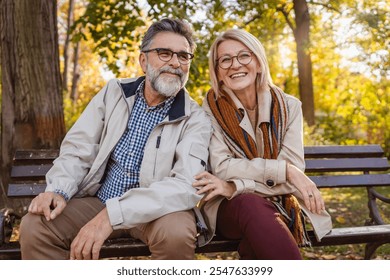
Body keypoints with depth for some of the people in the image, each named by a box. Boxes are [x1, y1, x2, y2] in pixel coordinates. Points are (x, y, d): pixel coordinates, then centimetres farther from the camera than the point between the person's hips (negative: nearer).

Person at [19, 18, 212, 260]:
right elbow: (78, 147, 3)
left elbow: (188, 185, -24)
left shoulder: (196, 119, -10)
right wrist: (59, 190, -19)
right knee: (34, 226, -18)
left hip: (155, 209, -2)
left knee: (176, 233, -34)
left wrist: (113, 214, -34)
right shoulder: (114, 92, 3)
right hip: (98, 200, 3)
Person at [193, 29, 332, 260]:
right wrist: (284, 170, -18)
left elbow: (295, 168, -8)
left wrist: (234, 186, -20)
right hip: (229, 208, 0)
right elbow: (221, 167, -11)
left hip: (278, 206, 1)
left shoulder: (288, 107, 2)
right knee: (252, 206, -37)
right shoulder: (212, 109, -1)